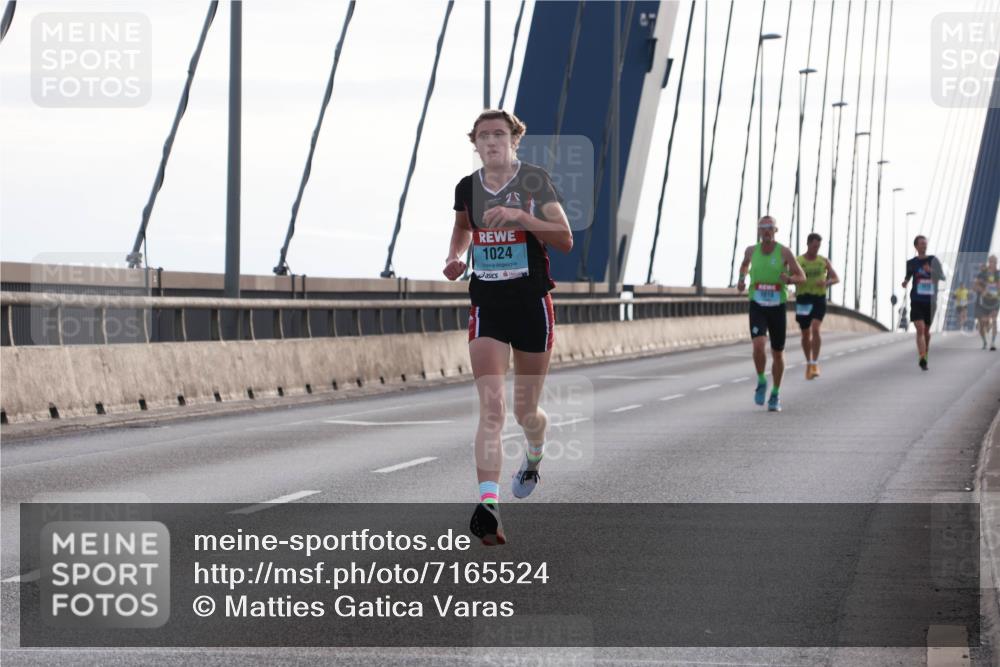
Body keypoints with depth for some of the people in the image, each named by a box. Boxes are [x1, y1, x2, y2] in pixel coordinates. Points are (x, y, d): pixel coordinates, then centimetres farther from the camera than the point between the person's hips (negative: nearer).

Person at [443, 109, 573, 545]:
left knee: (525, 411, 11)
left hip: (532, 304, -1)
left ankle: (534, 457, 47)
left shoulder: (535, 182, -6)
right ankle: (488, 506, -25)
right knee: (491, 408, -16)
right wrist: (456, 256, 5)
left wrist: (520, 215, -24)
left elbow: (565, 240, -12)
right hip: (487, 307, 1)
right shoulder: (467, 188, 4)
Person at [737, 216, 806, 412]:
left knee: (777, 353, 8)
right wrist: (742, 279, 5)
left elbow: (802, 277, -6)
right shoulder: (752, 250, -1)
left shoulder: (784, 252, -9)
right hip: (757, 307, 0)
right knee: (758, 345, -23)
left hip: (778, 308, 0)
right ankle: (761, 382, 1)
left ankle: (775, 395, 26)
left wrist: (788, 279, -28)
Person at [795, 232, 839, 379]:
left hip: (819, 298, -1)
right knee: (805, 334, 9)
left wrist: (827, 282, -13)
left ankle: (815, 364, -18)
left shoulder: (824, 261, 6)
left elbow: (836, 279, 10)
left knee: (815, 329, -20)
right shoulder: (797, 261, 1)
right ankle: (809, 363, 30)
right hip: (803, 299, 1)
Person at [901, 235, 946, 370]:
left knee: (926, 330, 13)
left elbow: (942, 277, -1)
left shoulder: (933, 260, 3)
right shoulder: (911, 263, 5)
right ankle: (922, 359, -21)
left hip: (930, 301, 1)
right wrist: (905, 282, -4)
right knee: (920, 329, -16)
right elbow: (908, 277, 20)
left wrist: (931, 271, -18)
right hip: (916, 301, -1)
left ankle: (925, 353, 37)